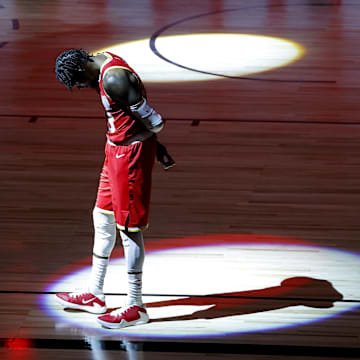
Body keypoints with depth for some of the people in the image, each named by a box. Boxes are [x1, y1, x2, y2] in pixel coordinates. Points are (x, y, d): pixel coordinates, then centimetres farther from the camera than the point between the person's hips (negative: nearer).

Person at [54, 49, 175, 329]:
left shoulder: (113, 79, -25)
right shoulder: (104, 61, 7)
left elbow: (155, 123, -23)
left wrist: (122, 137, -4)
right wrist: (155, 146, 14)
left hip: (130, 153, -10)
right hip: (117, 151, 10)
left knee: (129, 228, -2)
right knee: (102, 217, 18)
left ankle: (136, 307, 8)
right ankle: (94, 295, 31)